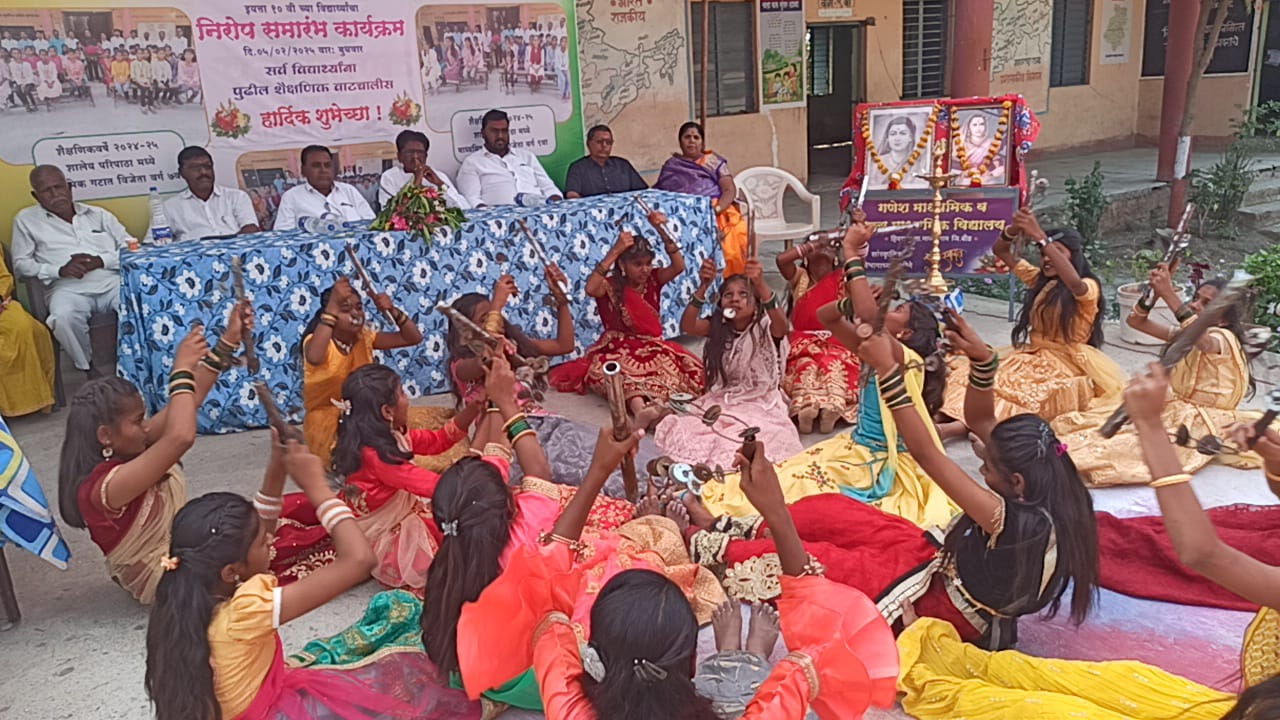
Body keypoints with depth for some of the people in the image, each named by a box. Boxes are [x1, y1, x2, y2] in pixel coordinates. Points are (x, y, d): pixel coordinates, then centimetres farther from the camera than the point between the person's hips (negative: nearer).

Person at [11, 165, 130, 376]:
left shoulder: (99, 215, 21)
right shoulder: (27, 220, 16)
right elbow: (21, 264, 10)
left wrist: (100, 260, -6)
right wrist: (59, 270, -8)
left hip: (113, 281, 1)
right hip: (69, 287, -1)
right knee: (64, 317, -38)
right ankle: (89, 369, -12)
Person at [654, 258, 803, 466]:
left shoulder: (765, 328, -7)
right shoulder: (717, 328, 3)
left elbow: (783, 326, -32)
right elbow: (687, 326, -16)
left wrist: (761, 285, -46)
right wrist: (703, 287, -31)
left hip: (760, 404, -3)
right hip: (721, 402, 4)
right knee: (685, 434, -19)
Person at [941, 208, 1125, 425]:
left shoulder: (1088, 287, -7)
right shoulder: (1040, 280, 14)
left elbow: (1073, 282, -32)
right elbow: (1000, 251, 12)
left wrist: (1039, 236, -34)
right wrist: (1015, 229, -11)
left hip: (1067, 363, -6)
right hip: (1034, 355, 7)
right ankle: (948, 413, -40)